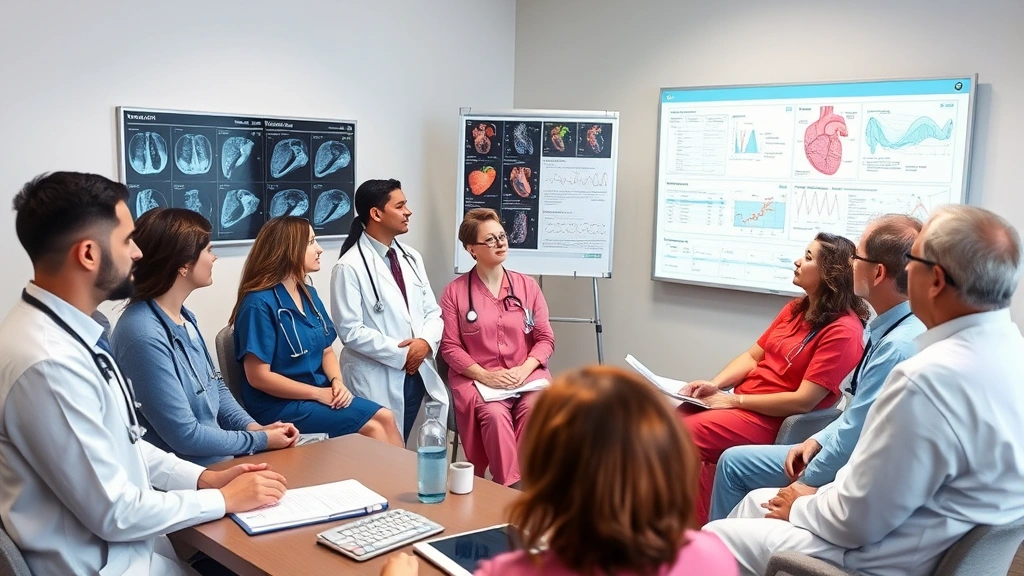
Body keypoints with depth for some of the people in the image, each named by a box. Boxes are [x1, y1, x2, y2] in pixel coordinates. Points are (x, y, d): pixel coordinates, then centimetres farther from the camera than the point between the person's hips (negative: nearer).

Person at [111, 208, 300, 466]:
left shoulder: (184, 318, 5)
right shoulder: (144, 335, -25)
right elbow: (185, 435, -23)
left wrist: (254, 427, -1)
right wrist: (261, 440, -13)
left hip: (219, 456, 8)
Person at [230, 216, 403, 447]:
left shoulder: (309, 295, 10)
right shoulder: (260, 303, -15)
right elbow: (258, 377, -17)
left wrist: (337, 382, -7)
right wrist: (319, 393, -16)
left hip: (321, 395, 7)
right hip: (280, 405, -7)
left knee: (385, 418, -14)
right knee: (374, 426, -19)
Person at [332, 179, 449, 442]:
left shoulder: (411, 258, 12)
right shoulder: (350, 266, -10)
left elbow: (432, 311, 12)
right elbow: (350, 331, -16)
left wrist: (426, 341, -9)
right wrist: (400, 354, -15)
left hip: (419, 375, 6)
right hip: (377, 381, -6)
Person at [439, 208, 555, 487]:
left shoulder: (527, 286, 9)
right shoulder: (455, 291, 3)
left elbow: (545, 338, 7)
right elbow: (450, 347, -1)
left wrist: (523, 370, -11)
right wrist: (485, 376, -14)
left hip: (526, 374, 2)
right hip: (477, 378, -2)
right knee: (495, 415, -32)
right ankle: (509, 488, -23)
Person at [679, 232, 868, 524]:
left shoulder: (843, 331, -16)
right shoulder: (796, 309, 10)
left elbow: (803, 401, -19)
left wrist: (735, 400, -15)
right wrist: (715, 385, -5)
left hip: (772, 420, -8)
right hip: (740, 401, 8)